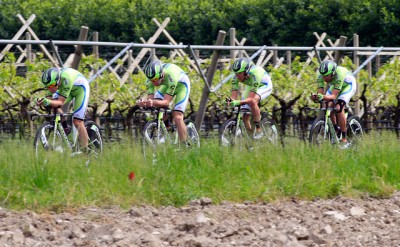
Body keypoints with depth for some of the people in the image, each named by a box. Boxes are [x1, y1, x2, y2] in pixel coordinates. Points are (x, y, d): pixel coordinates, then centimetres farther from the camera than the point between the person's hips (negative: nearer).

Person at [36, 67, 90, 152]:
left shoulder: (66, 78, -42)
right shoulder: (52, 80, -26)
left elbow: (61, 102, -41)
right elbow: (50, 98, -21)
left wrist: (48, 102, -58)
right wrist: (42, 101, -44)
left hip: (81, 88, -6)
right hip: (68, 89, 6)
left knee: (77, 121, -12)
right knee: (53, 105, -21)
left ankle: (86, 151, -2)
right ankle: (64, 127, -2)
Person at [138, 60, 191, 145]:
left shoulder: (170, 76, -44)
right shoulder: (151, 78, -29)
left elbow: (167, 102, -44)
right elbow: (150, 98, -28)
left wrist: (154, 103, -63)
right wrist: (144, 102, -52)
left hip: (181, 85, -6)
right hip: (166, 85, 6)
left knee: (177, 117, -18)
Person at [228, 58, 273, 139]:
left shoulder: (254, 75, -42)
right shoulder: (236, 77, -26)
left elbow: (251, 98, -44)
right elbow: (234, 97, -25)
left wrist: (239, 102, -60)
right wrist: (231, 102, -48)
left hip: (264, 86, -6)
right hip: (250, 86, 6)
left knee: (252, 101, -36)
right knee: (244, 116, -8)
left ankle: (258, 129, -23)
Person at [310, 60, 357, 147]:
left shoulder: (339, 75, -42)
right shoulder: (321, 76, -28)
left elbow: (334, 96, -43)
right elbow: (320, 93, -27)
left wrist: (323, 97, -62)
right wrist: (315, 97, -51)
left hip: (348, 85, -6)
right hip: (334, 85, 6)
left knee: (338, 108, -24)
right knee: (329, 106, -12)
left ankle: (344, 140, -20)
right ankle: (336, 130, 14)